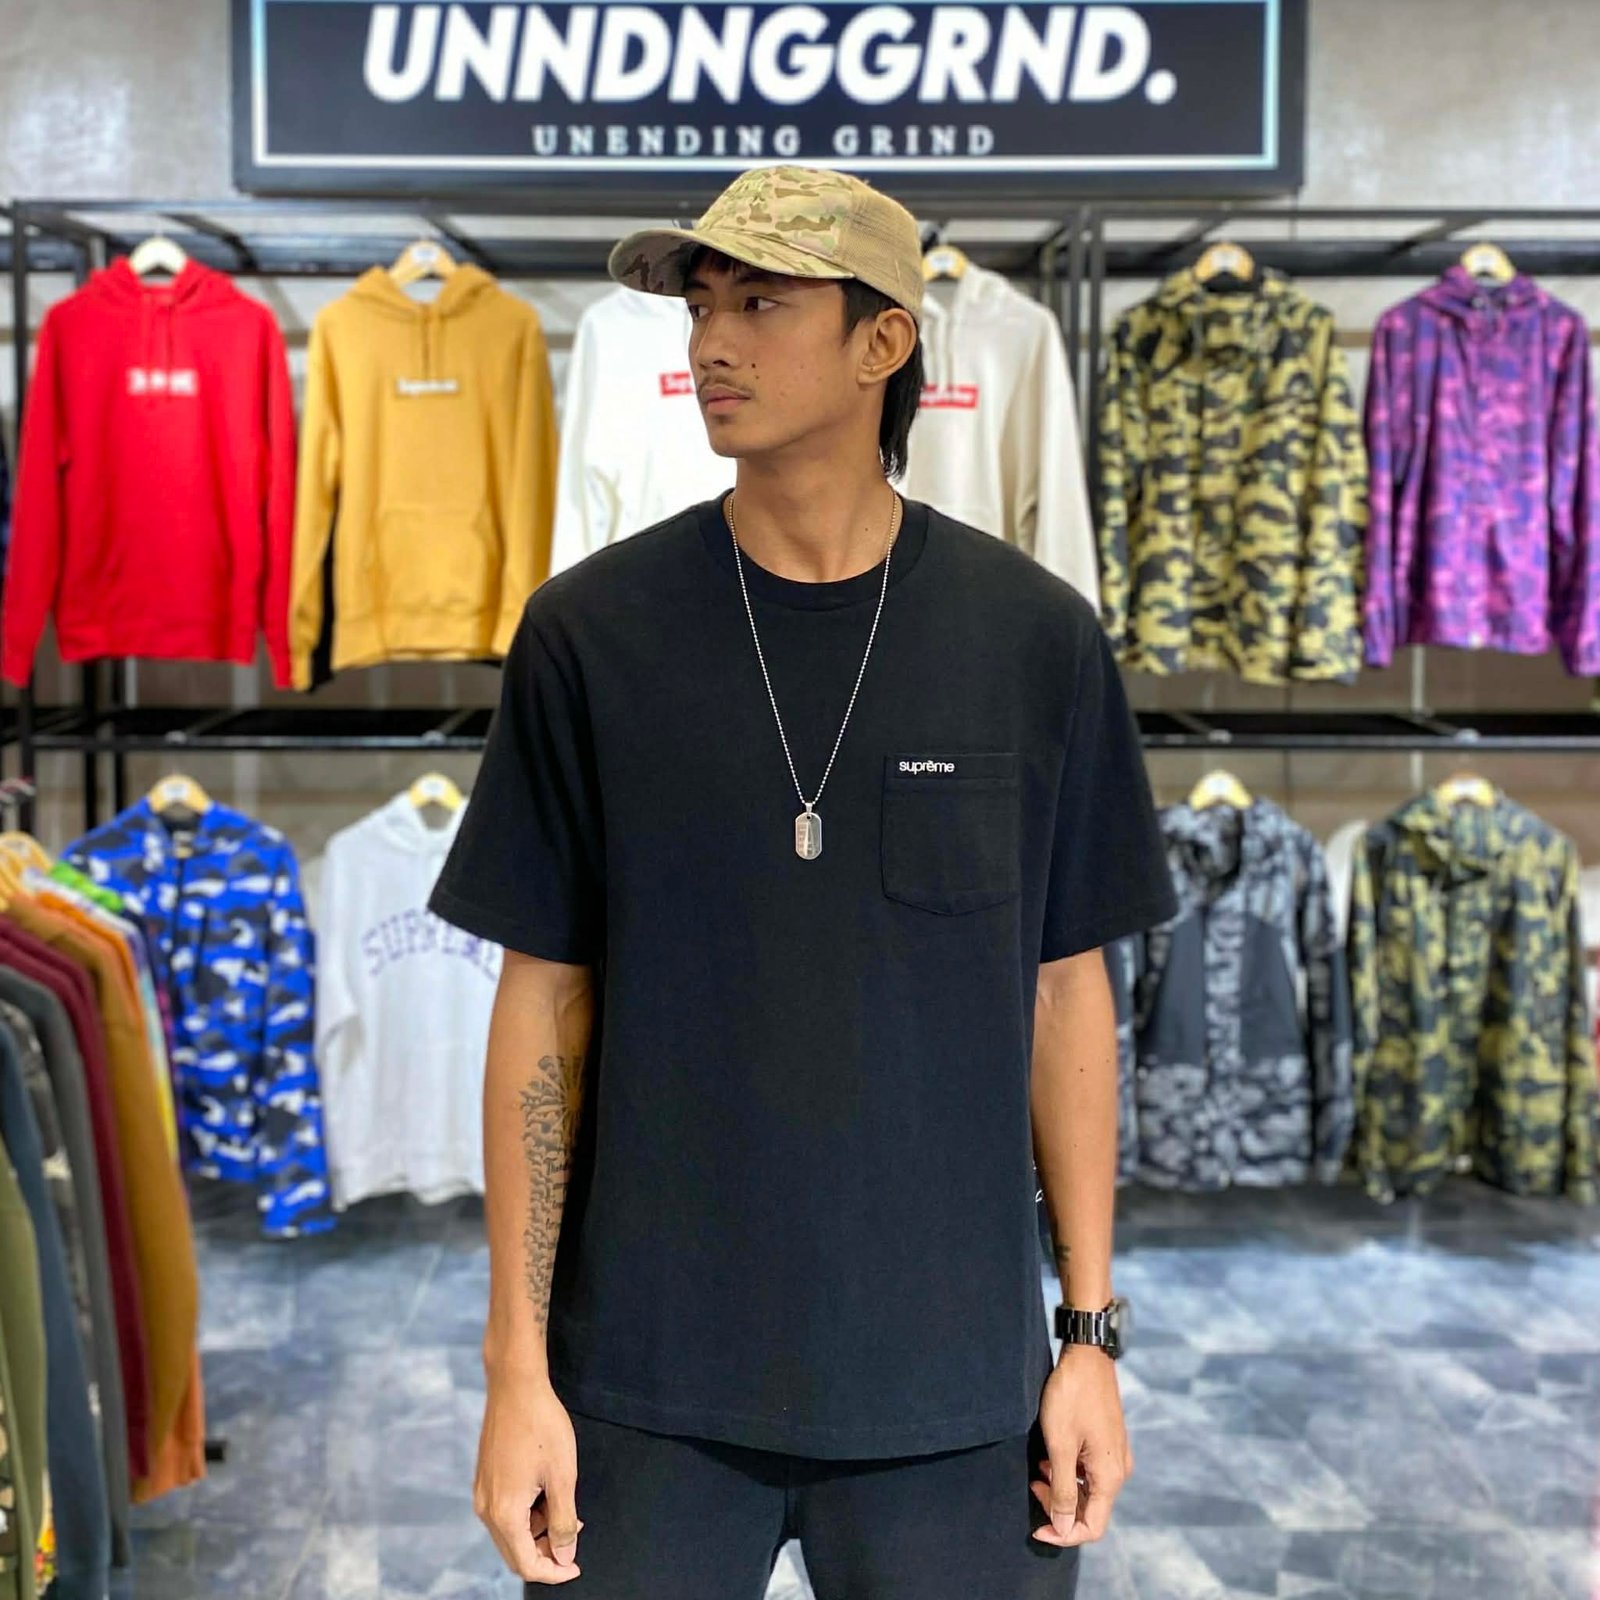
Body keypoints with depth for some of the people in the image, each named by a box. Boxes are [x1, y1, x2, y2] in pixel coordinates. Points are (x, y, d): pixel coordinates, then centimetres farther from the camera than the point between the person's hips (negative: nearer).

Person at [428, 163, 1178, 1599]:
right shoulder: (590, 634, -3)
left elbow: (1066, 991, 4)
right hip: (651, 1387, 0)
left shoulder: (1034, 637, -2)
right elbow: (545, 1000, 0)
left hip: (950, 1392, 1)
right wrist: (519, 1364, -2)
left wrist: (1094, 1331, 3)